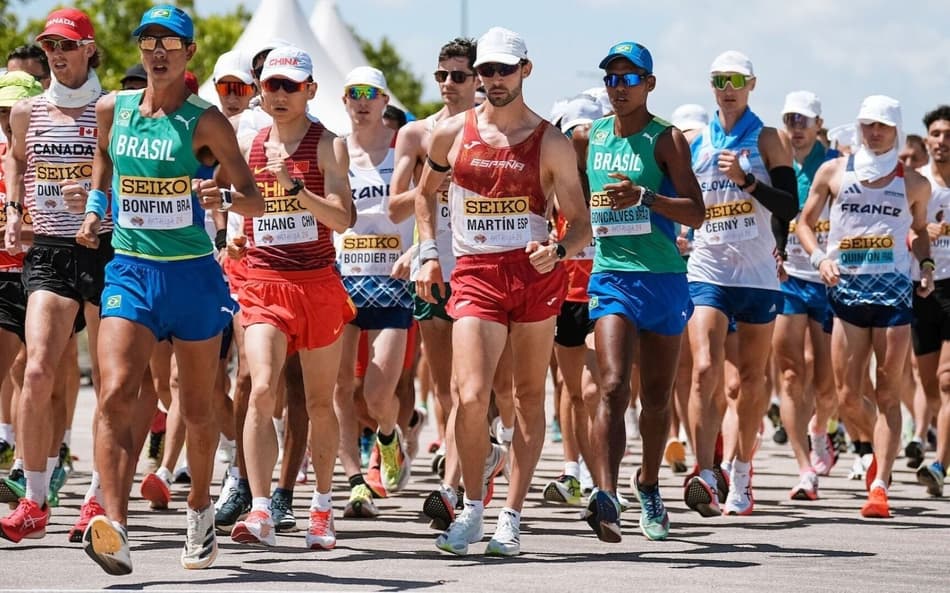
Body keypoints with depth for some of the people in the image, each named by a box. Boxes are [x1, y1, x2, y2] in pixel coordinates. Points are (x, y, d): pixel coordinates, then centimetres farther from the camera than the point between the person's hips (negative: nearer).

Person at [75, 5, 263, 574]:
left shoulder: (205, 121, -6)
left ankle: (201, 507, 38)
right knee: (115, 394, -19)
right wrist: (95, 206, 15)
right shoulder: (112, 109, 5)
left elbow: (256, 201, -6)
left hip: (193, 273, -2)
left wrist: (222, 197, -26)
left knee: (197, 408, 12)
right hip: (130, 270, 2)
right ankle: (115, 530, -29)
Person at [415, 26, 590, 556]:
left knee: (529, 397, 4)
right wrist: (428, 254, 12)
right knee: (472, 397, -14)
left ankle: (512, 518, 12)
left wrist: (558, 250, -20)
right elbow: (426, 192, 23)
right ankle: (472, 508, 4)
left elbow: (581, 225, 1)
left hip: (536, 274, 0)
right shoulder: (451, 134, 5)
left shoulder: (551, 143, 0)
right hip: (475, 275, 0)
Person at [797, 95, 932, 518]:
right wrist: (820, 258, -7)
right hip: (848, 290, 1)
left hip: (895, 292, -1)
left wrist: (927, 264, 5)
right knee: (848, 400, -1)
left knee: (887, 394, -5)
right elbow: (805, 222, 11)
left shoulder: (914, 184, 7)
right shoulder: (834, 172, 6)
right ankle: (880, 449, 29)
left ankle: (880, 485, -7)